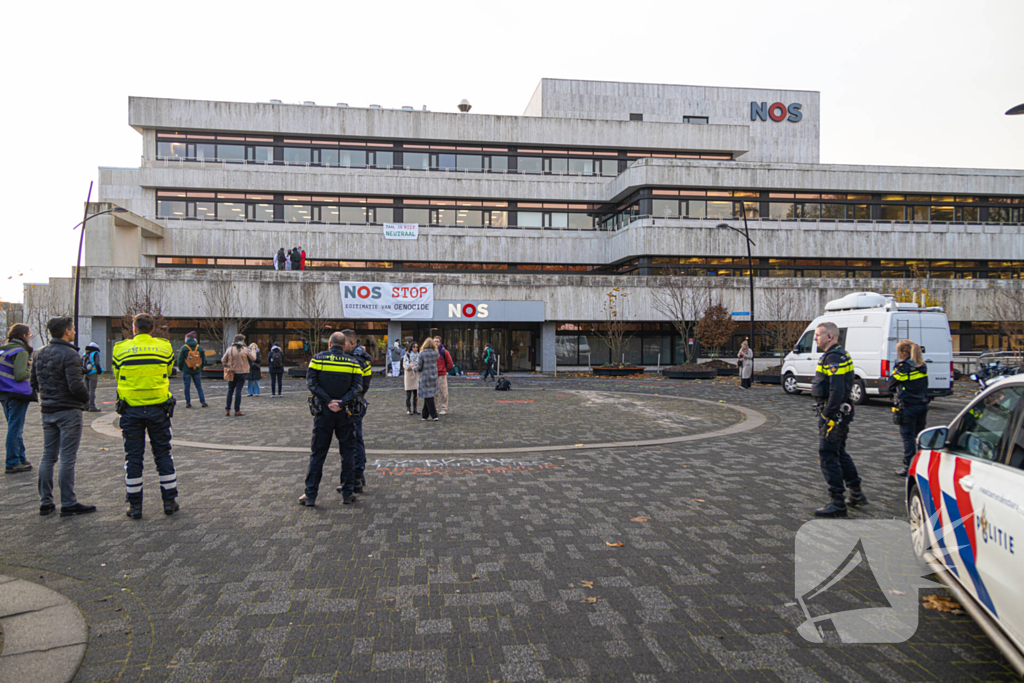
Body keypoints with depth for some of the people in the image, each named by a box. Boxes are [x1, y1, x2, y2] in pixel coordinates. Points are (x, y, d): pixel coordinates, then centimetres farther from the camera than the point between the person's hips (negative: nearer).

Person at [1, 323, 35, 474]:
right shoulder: (21, 352, -15)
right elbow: (20, 375, -22)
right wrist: (30, 372, -3)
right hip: (17, 394, -9)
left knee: (15, 428, 18)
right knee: (15, 429, -2)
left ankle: (21, 458, 27)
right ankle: (12, 463, 3)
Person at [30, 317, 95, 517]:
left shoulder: (40, 354, 10)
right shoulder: (69, 354, -16)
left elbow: (33, 382, 14)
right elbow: (76, 385, -21)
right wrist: (86, 397, -3)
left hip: (47, 411, 8)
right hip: (69, 411, -8)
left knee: (48, 456, 13)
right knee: (67, 458, -3)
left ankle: (45, 502, 17)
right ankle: (68, 504, 1)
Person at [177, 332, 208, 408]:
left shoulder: (184, 348, -8)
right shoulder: (200, 348, 2)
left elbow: (180, 360, -4)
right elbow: (204, 360, 7)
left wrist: (181, 369, 10)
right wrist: (200, 368, 18)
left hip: (186, 371, -3)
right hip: (197, 371, 3)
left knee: (187, 387, 5)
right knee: (199, 387, 8)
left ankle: (188, 403, 8)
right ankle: (203, 402, 2)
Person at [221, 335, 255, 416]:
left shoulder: (229, 349, -2)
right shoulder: (246, 349, -7)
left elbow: (223, 360, 1)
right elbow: (253, 358, 3)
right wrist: (253, 351, 19)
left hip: (232, 372, 2)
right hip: (242, 373, -2)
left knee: (230, 390, 12)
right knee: (238, 391, 0)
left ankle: (227, 410, 11)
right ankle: (237, 411, 1)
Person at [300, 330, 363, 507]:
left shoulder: (318, 358, 0)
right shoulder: (353, 362, 2)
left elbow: (311, 382, -9)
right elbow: (357, 386, -8)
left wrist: (328, 401, -11)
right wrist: (343, 403, -14)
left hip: (323, 412, 0)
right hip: (345, 413, 0)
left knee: (317, 454, 7)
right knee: (348, 452, 10)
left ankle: (310, 495, 9)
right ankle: (348, 493, 12)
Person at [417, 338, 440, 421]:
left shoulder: (422, 354, -15)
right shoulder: (436, 353, -3)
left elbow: (419, 367, -11)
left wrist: (417, 368, 11)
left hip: (425, 376, -5)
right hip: (434, 376, 5)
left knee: (428, 396, -2)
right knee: (428, 396, 15)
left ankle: (434, 415, -7)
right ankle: (425, 415, 21)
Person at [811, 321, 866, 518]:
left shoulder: (834, 358, -18)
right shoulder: (840, 355, 16)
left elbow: (837, 391, -26)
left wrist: (828, 416, -24)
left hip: (833, 414, -11)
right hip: (840, 413, 11)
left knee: (827, 456, -6)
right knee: (839, 453, 21)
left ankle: (838, 503, -2)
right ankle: (856, 494, 31)